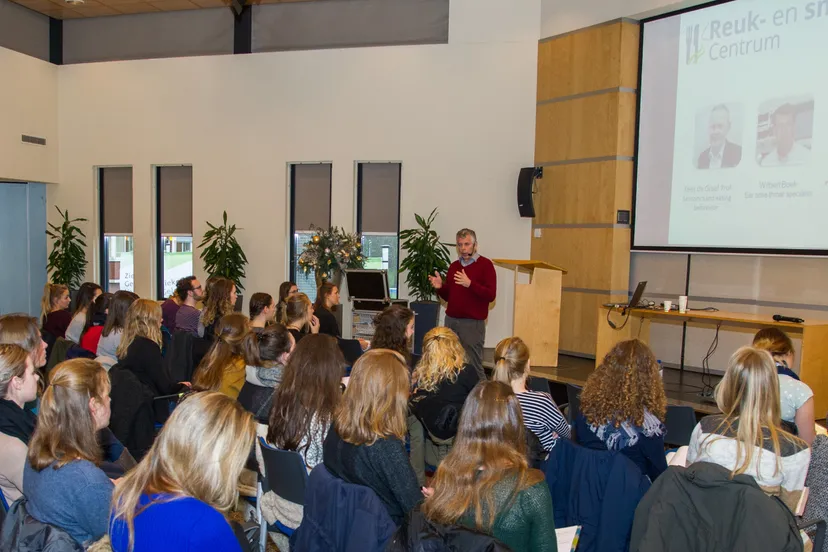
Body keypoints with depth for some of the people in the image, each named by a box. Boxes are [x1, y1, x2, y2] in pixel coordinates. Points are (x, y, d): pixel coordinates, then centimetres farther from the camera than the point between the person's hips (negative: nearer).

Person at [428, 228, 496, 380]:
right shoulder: (454, 266, 14)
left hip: (473, 323, -6)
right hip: (451, 320, 6)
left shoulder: (485, 265, -5)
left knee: (473, 365, -5)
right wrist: (440, 287, -3)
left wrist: (470, 284, -26)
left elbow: (490, 295, -14)